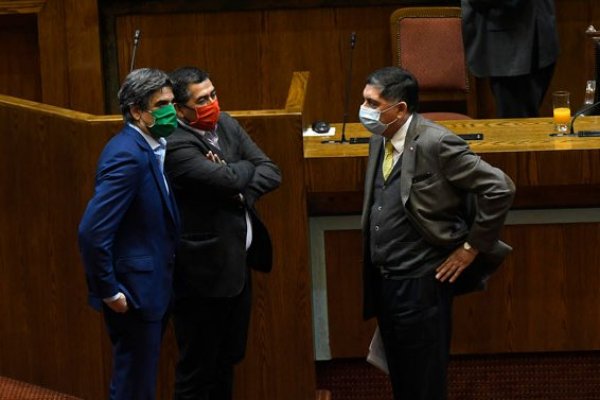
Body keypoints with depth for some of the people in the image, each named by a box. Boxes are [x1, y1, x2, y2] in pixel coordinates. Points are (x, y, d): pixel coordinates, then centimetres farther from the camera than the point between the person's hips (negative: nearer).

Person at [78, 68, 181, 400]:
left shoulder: (151, 146, 7)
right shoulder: (127, 155, -22)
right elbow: (92, 231, -26)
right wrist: (110, 291, -19)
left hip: (151, 286, 9)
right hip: (133, 291, -9)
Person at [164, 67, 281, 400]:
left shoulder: (227, 125, 4)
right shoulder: (177, 146, -22)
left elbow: (271, 173, 1)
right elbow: (230, 179, -30)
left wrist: (242, 193, -19)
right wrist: (247, 166, -7)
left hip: (238, 261, 8)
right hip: (204, 269, -8)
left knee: (228, 358, 21)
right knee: (198, 365, 6)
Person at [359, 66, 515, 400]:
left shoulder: (435, 144, -19)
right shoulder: (379, 141, 6)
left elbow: (500, 189, -19)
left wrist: (471, 247, -11)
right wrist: (372, 272, 13)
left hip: (420, 283, -8)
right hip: (382, 280, 8)